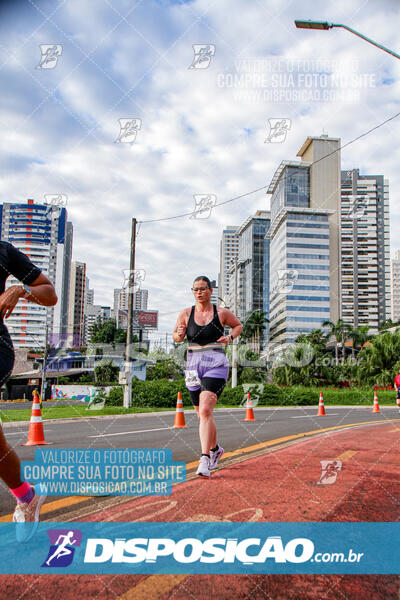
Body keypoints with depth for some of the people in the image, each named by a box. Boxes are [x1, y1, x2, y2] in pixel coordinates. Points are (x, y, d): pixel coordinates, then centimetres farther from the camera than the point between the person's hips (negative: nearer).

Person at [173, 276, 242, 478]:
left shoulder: (222, 313, 2)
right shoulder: (186, 313, 5)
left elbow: (238, 325, 18)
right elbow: (176, 336, 10)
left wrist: (230, 337, -1)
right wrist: (179, 334, -13)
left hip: (216, 364, -3)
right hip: (193, 365, 4)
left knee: (205, 411, -22)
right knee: (203, 415, 15)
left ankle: (205, 460, -23)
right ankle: (215, 449, 40)